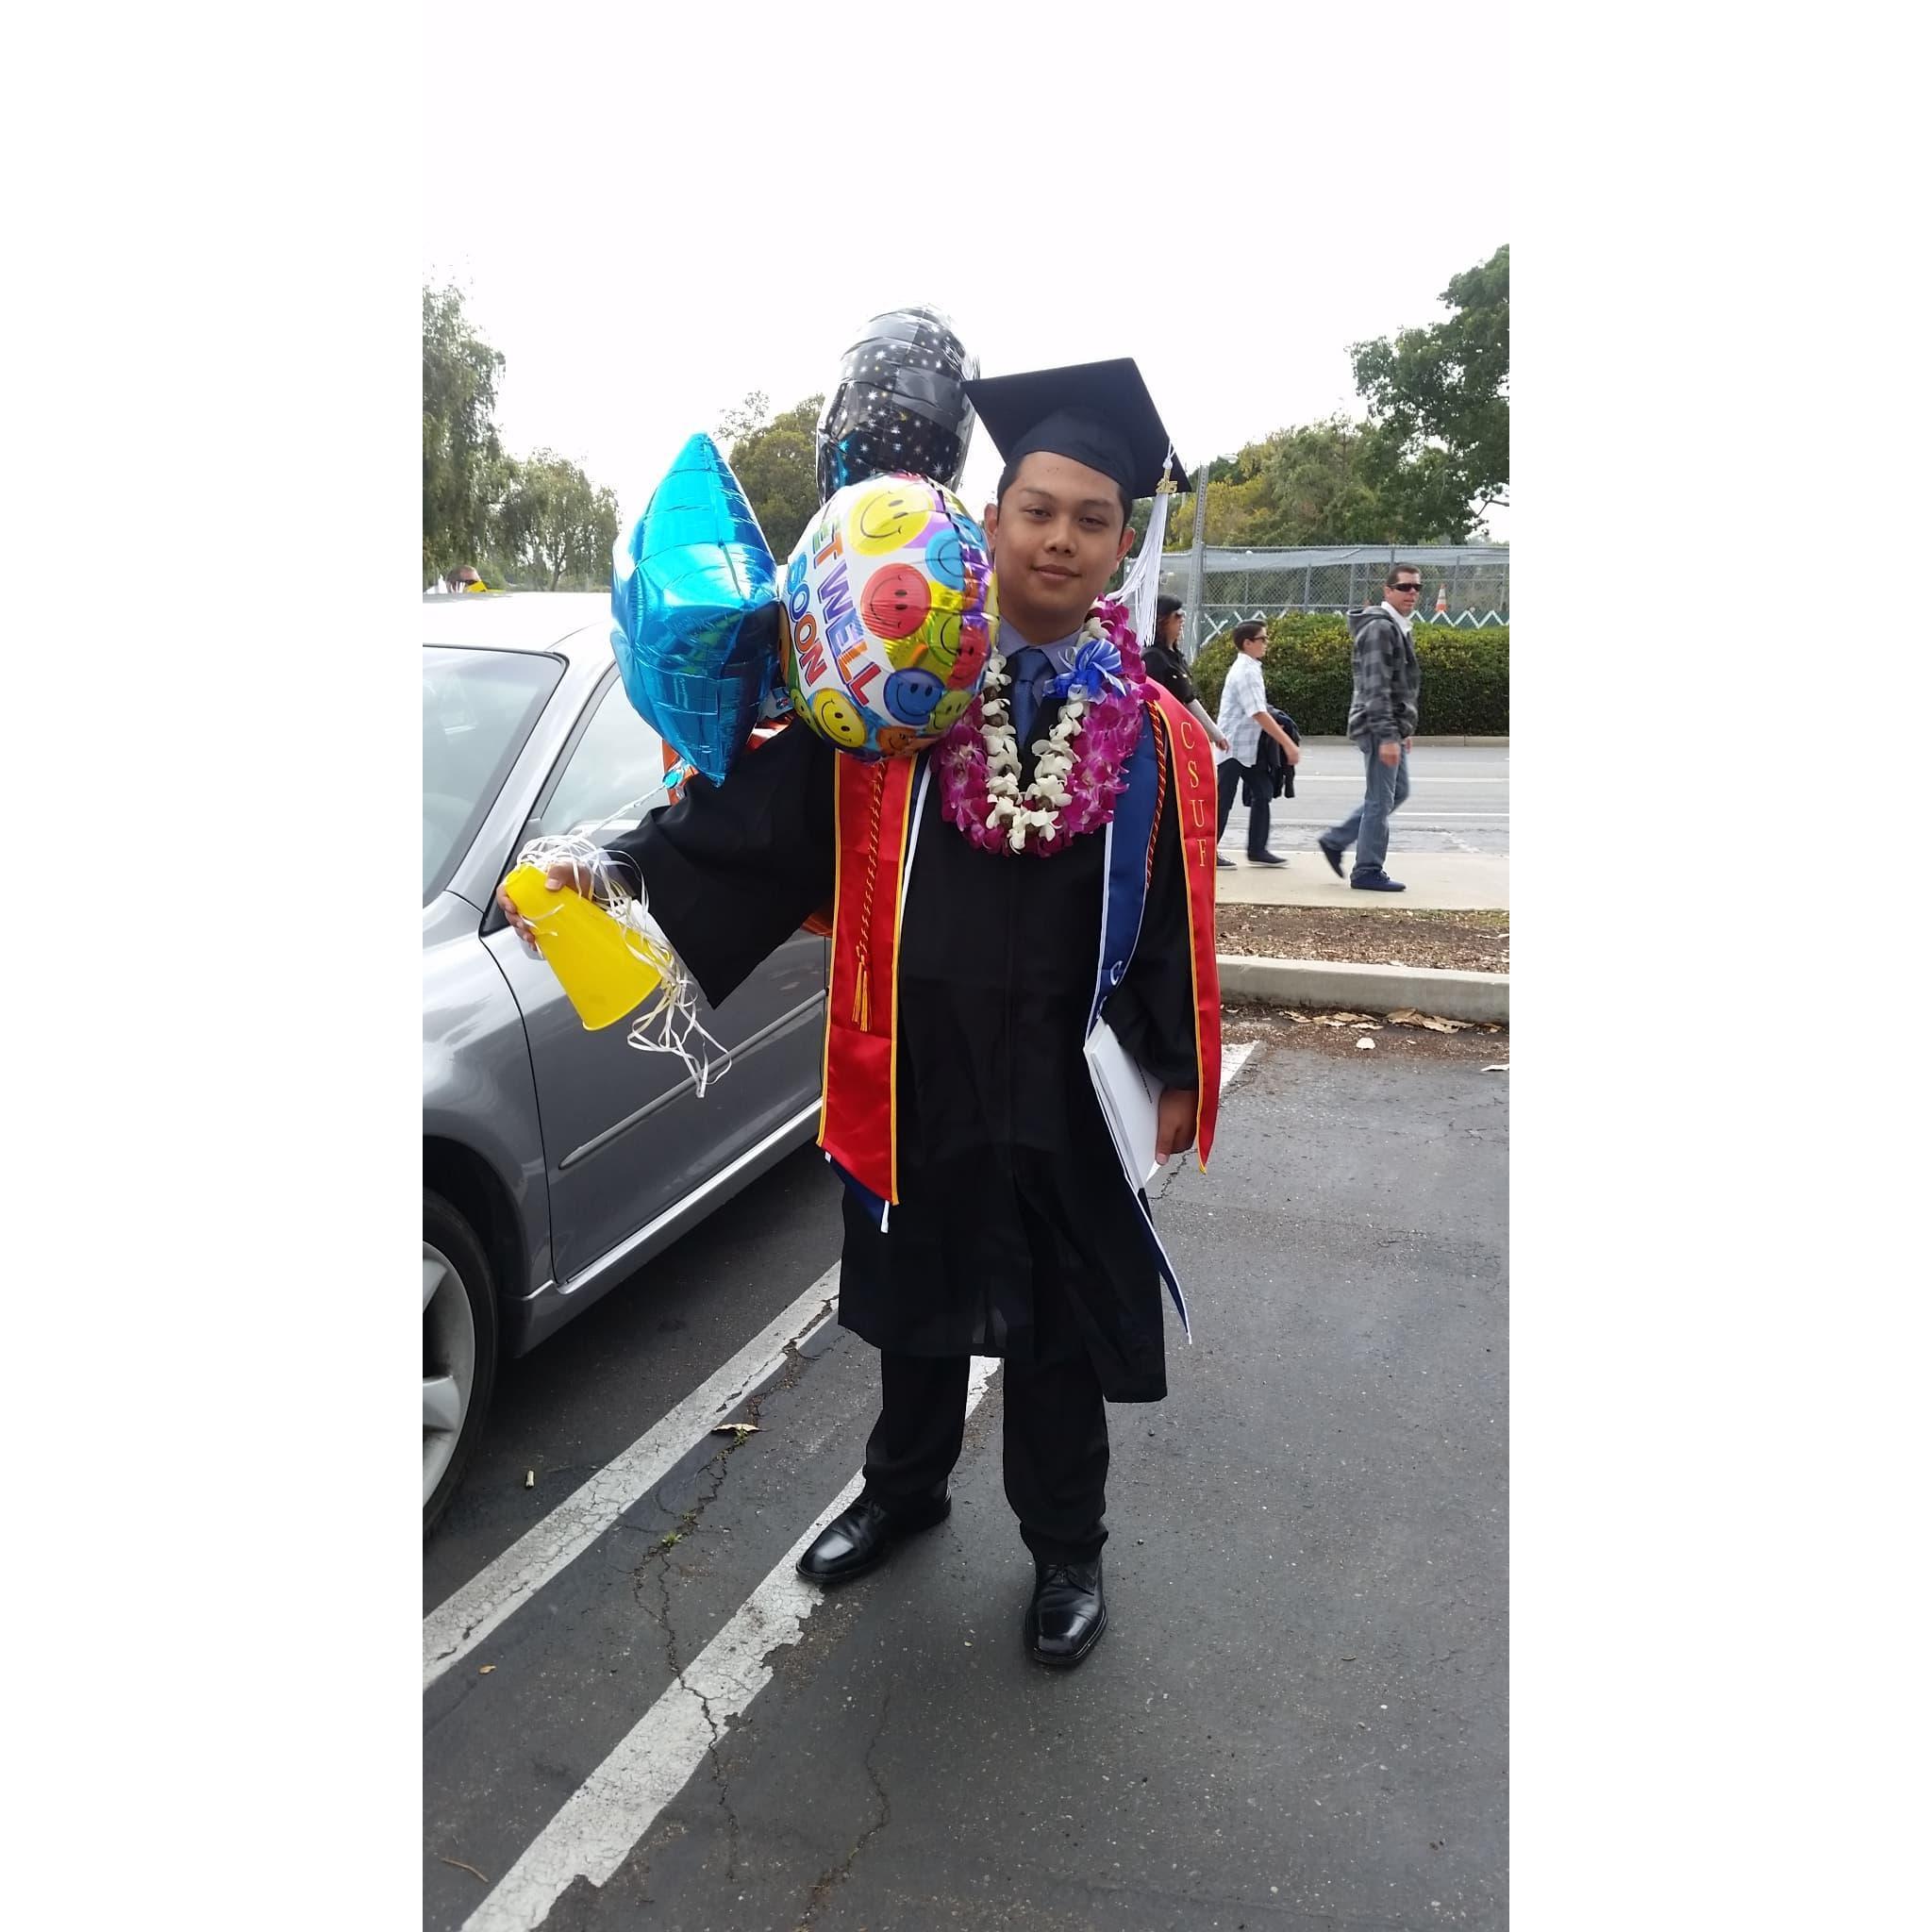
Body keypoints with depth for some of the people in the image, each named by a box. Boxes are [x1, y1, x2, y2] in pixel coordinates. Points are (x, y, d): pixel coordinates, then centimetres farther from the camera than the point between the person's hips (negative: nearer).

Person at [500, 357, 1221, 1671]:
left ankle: (1067, 1548, 38)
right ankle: (904, 1488, 48)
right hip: (911, 1073, 1)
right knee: (916, 1297, 21)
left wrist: (1181, 1075, 1)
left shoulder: (1154, 735, -4)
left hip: (1065, 1085, -1)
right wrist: (622, 866, -19)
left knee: (1058, 1329, 14)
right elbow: (756, 816, -7)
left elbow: (1177, 922, 0)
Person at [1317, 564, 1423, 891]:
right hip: (1378, 728, -10)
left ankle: (1335, 840, 21)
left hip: (1392, 727, 10)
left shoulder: (1402, 628, 18)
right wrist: (1387, 737, -25)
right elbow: (1376, 688, -22)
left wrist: (1405, 729, 24)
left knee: (1398, 792, 17)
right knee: (1380, 799, -4)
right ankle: (1368, 872, 5)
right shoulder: (1380, 628, -15)